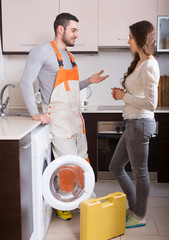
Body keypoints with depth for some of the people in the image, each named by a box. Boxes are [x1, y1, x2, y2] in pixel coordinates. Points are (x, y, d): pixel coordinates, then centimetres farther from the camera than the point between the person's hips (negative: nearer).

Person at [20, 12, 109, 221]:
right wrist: (35, 113, -16)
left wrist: (89, 81, 8)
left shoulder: (68, 56, 16)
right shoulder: (43, 51, -9)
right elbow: (26, 82, -13)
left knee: (83, 162, 13)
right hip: (59, 119, -8)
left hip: (76, 116, 8)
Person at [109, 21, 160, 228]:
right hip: (133, 123, 10)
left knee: (140, 172, 5)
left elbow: (150, 103, -22)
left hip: (140, 123, -10)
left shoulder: (149, 66, -16)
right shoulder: (140, 63, 14)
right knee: (116, 167, 17)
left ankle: (139, 217, 23)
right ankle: (134, 208, 32)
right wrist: (122, 93, 5)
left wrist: (124, 96, -12)